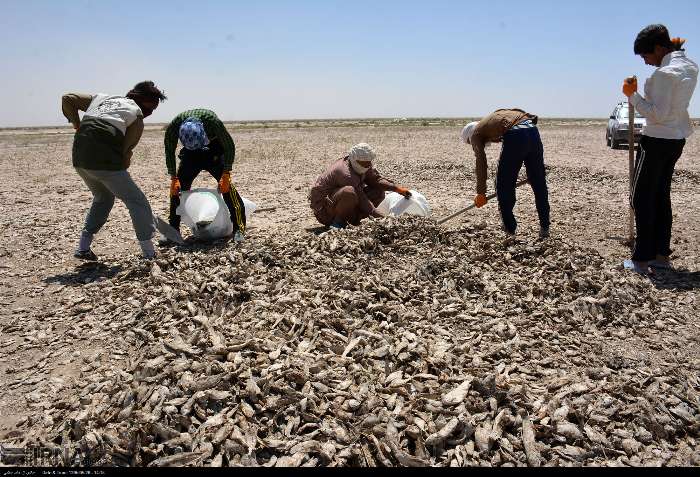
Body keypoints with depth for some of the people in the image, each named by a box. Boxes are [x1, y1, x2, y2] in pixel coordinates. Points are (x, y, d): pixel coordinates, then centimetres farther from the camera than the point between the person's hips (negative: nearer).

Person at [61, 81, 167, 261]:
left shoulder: (101, 98, 22)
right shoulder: (137, 115, 2)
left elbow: (68, 99, 20)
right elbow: (126, 151, -4)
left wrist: (77, 125, 21)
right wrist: (122, 170, 8)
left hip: (79, 160, 8)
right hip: (105, 162, -7)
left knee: (103, 199, 28)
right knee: (138, 202, 4)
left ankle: (83, 248, 26)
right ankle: (150, 254, 4)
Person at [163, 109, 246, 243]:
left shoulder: (213, 121, -38)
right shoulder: (173, 127, -30)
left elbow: (229, 146, -23)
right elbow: (169, 151, -11)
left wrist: (226, 174, -25)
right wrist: (174, 178, -13)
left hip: (214, 151, -3)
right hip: (190, 153, 3)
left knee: (226, 186, -18)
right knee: (177, 187, -5)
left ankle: (239, 229, -13)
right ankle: (173, 230, 6)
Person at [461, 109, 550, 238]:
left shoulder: (476, 133, 17)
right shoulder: (496, 116, 36)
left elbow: (481, 163, 9)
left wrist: (481, 193, 13)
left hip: (515, 137, -7)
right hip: (533, 131, 7)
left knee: (504, 186, 9)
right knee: (539, 184, 14)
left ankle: (509, 229, 15)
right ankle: (545, 228, 21)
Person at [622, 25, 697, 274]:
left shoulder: (664, 73, -20)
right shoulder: (690, 67, 9)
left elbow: (657, 113, -24)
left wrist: (633, 95, -17)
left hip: (657, 140, -9)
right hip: (677, 139, 9)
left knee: (642, 198, -3)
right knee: (661, 196, 15)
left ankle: (641, 259, -1)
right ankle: (662, 254, 20)